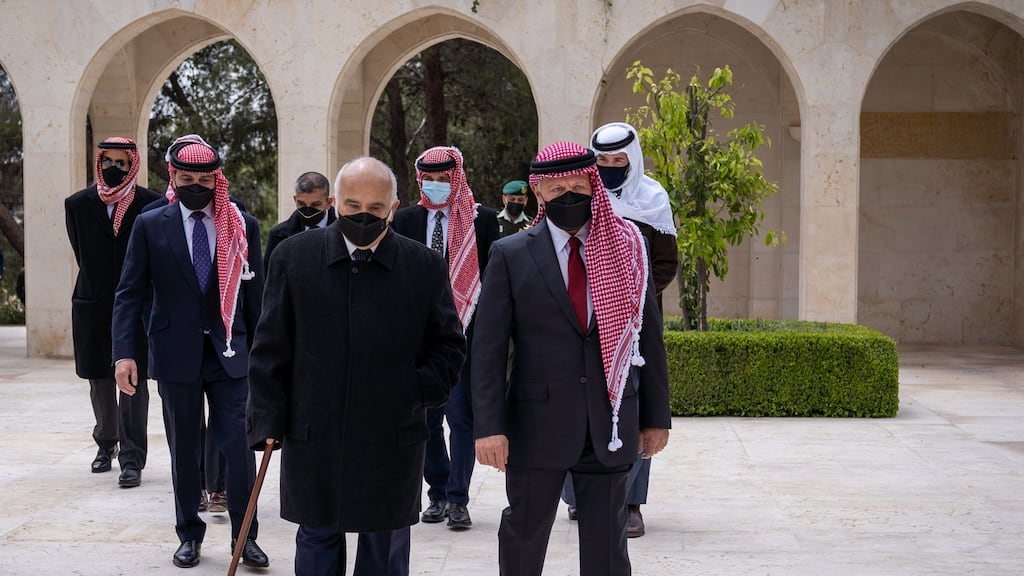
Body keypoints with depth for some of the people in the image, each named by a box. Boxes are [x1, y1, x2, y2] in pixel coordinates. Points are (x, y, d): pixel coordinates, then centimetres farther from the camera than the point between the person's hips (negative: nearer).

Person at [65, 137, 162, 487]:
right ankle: (106, 443, 34)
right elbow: (81, 253, 12)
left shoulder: (150, 205, -5)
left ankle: (132, 459, -5)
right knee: (99, 380, 15)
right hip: (92, 305, 3)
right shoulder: (77, 204, 4)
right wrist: (101, 286, 13)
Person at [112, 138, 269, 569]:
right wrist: (124, 352, -11)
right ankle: (189, 535, 24)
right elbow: (129, 292, -2)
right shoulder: (149, 226, 0)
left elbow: (255, 293, 5)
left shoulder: (242, 226, 2)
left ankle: (245, 537, 11)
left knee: (239, 446, -3)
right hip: (175, 353, 0)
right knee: (183, 450, 10)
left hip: (228, 354, 0)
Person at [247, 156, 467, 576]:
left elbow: (449, 344, 7)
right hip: (312, 439, 0)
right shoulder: (294, 257, -1)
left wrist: (422, 391, -9)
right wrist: (269, 420, -4)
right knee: (317, 540, 13)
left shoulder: (425, 266, -1)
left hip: (392, 442, 0)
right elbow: (271, 347, 1)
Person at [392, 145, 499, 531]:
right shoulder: (406, 219, 8)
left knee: (461, 418, -5)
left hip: (464, 333, -3)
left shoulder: (482, 218, 0)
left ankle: (458, 499, 2)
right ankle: (438, 494, 20)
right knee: (426, 419, 8)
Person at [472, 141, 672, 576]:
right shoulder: (510, 255, -2)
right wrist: (489, 426, -12)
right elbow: (488, 347, -5)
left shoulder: (626, 248, 4)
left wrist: (656, 416, 7)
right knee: (523, 541, 14)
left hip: (610, 426, 1)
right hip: (537, 424, -1)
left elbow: (649, 338, 8)